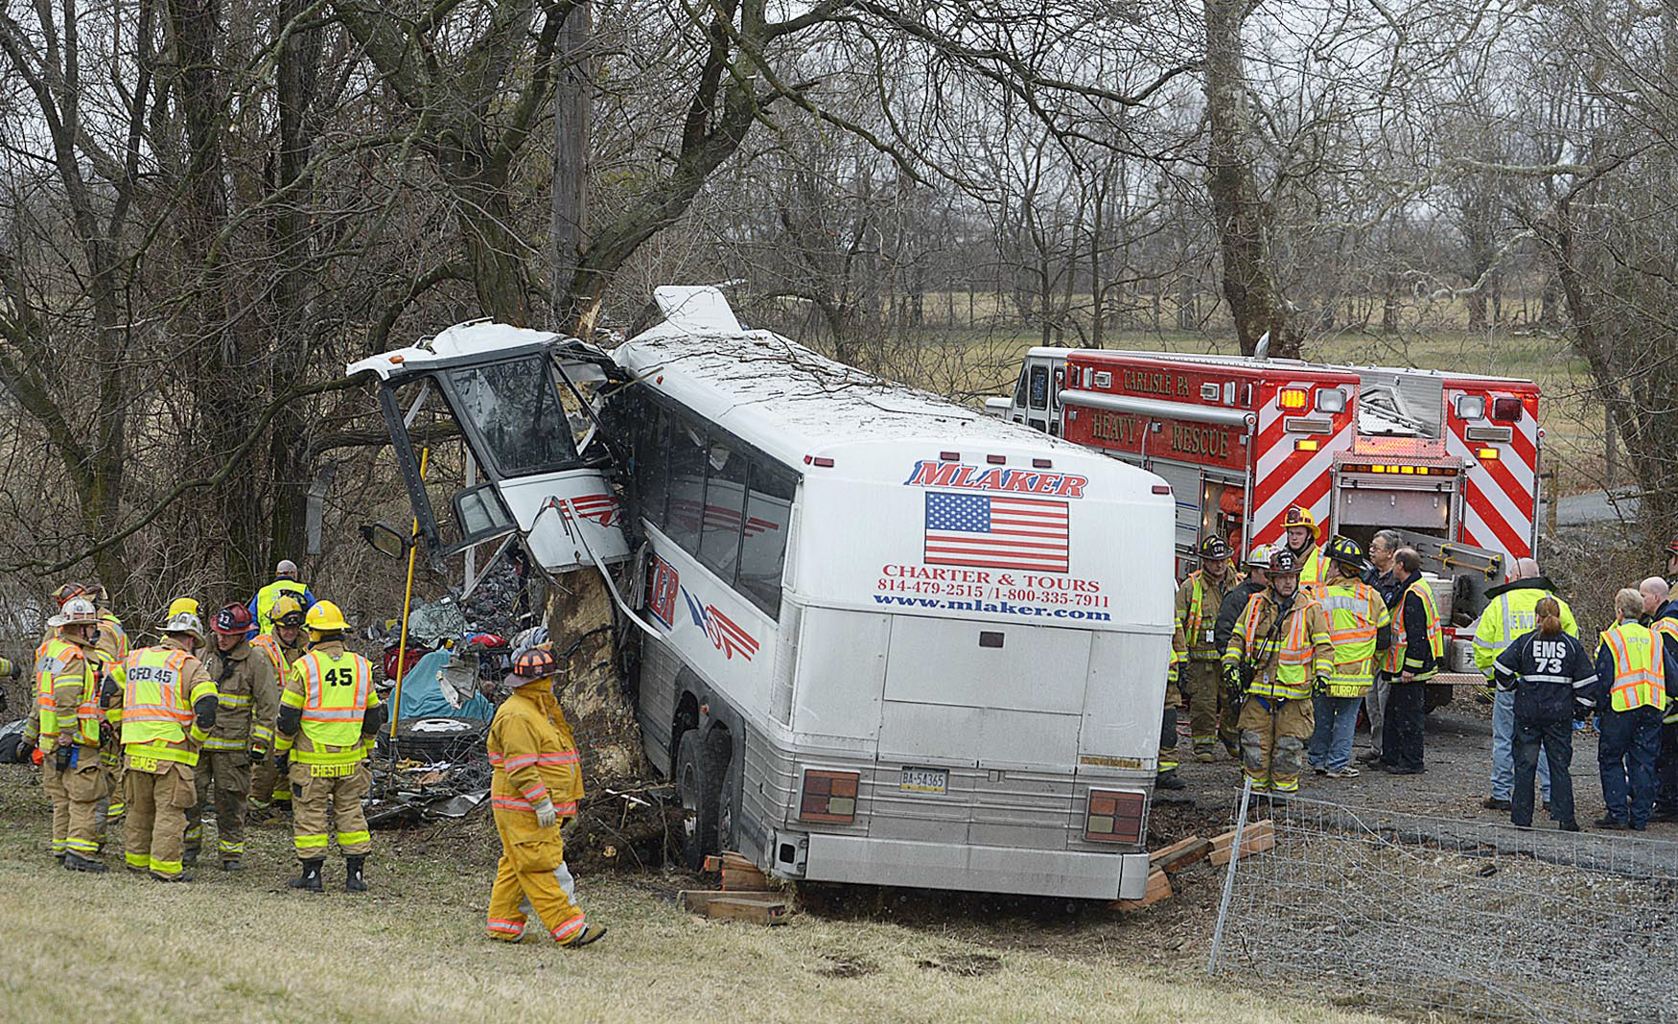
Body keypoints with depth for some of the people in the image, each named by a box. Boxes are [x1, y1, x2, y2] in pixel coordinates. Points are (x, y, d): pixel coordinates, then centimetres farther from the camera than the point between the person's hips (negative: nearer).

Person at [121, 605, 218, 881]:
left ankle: (136, 858, 28)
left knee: (139, 807, 18)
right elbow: (206, 709, -14)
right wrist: (195, 741, 0)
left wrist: (118, 729, 18)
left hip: (135, 750, 5)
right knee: (170, 810, 1)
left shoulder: (135, 659, 13)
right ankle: (164, 865, -1)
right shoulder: (190, 666, -3)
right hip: (172, 751, -5)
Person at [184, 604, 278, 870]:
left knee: (230, 800, 2)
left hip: (233, 745, -3)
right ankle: (189, 845, 17)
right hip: (196, 741, 3)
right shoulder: (204, 656, 9)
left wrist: (259, 743, -6)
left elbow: (268, 706, -1)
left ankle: (232, 852, 13)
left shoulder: (256, 663, -2)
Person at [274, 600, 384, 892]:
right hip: (350, 759, 4)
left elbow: (288, 717, -8)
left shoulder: (305, 667, -10)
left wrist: (281, 751, 5)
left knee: (310, 814, 4)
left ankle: (312, 874, 6)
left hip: (312, 759, -4)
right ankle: (356, 875, 11)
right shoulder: (362, 666, 5)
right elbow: (374, 717, 12)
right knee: (350, 812, 11)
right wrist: (364, 749, 25)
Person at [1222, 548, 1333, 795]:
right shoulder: (1256, 604, 9)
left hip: (1294, 691, -2)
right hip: (1259, 688, 2)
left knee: (1289, 746, 1)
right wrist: (1231, 663, 3)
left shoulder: (1310, 609, 3)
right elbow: (1238, 637, 16)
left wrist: (1322, 673, -10)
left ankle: (1284, 789, 10)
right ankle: (1255, 788, 14)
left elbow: (1323, 645, 4)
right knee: (1255, 742, 4)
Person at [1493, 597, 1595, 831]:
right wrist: (1582, 709, 10)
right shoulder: (1572, 644, 2)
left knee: (1525, 766, 6)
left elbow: (1502, 667, -7)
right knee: (1559, 765, 6)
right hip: (1560, 713, 1)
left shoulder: (1525, 641, -2)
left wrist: (1511, 688, 10)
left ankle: (1522, 818, 7)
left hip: (1528, 712, -1)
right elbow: (1586, 680, 1)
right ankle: (1565, 818, 2)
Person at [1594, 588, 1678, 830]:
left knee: (1610, 760, 5)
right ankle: (1640, 817, 7)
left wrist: (1599, 711, 3)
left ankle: (1618, 813, -3)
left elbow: (1603, 679, -7)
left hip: (1621, 708, -4)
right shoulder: (1655, 638, 10)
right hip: (1652, 710, 4)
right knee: (1644, 762, 8)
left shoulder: (1612, 638, -4)